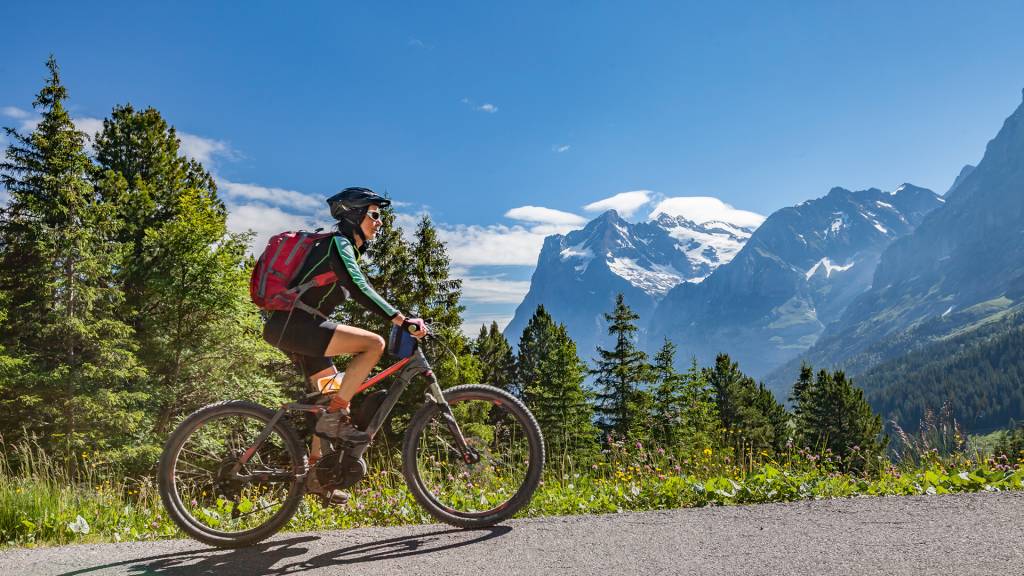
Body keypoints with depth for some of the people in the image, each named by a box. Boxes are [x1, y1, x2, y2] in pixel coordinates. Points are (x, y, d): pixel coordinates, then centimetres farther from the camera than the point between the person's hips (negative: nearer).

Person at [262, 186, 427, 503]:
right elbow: (359, 290, -25)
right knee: (374, 343, -21)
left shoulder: (349, 250, 20)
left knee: (334, 394, 14)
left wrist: (403, 321, 19)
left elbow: (360, 293, 24)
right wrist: (403, 320, -31)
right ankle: (334, 417, -14)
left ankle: (316, 474, 21)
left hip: (297, 328, 10)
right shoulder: (337, 243, -11)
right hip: (293, 324, -10)